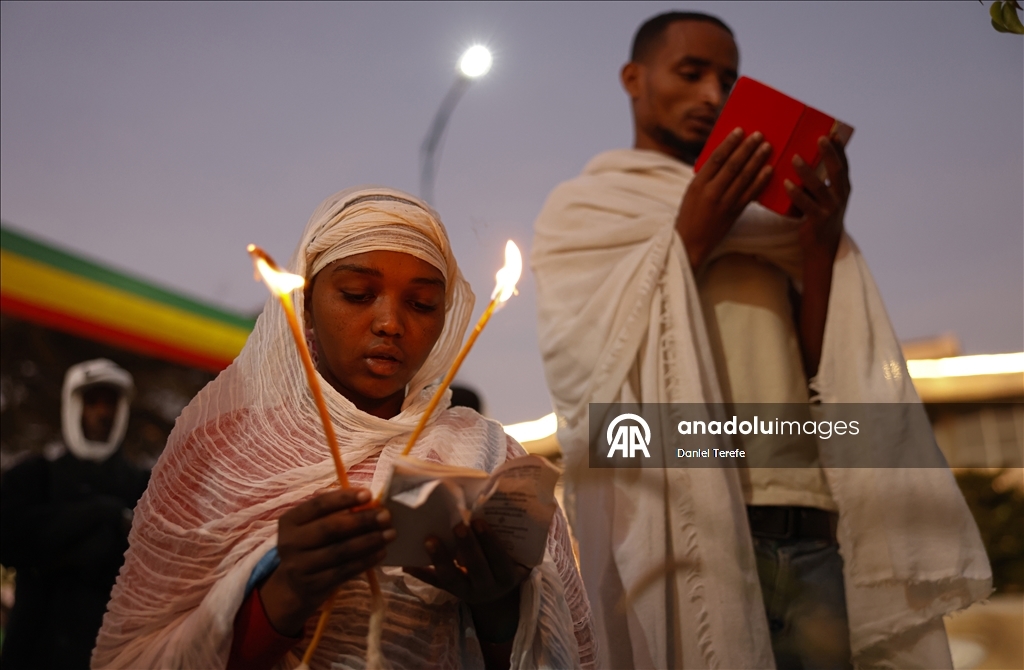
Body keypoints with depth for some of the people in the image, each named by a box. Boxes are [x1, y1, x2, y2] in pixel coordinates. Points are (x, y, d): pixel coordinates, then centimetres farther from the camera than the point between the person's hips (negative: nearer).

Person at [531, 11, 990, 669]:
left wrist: (820, 251, -2)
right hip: (682, 528, -3)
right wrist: (686, 242, -10)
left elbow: (821, 376, 12)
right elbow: (588, 377, -5)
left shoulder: (765, 210, 20)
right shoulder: (581, 208, 9)